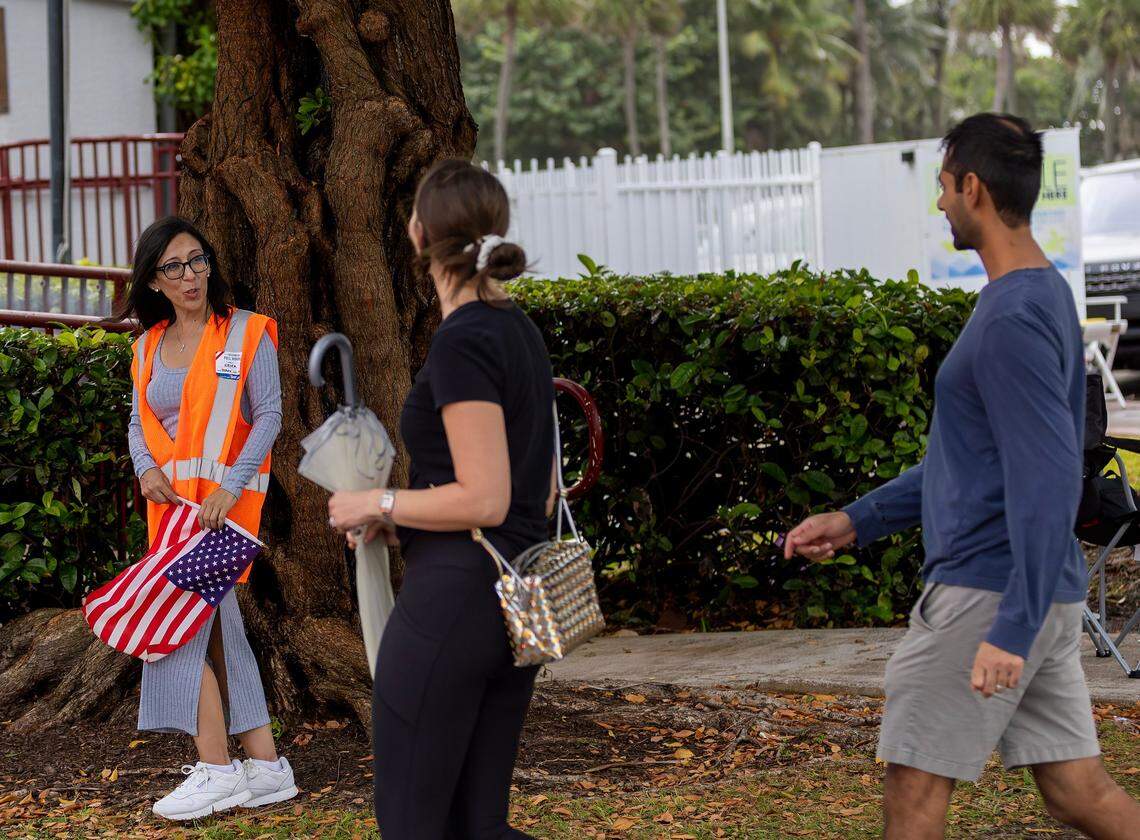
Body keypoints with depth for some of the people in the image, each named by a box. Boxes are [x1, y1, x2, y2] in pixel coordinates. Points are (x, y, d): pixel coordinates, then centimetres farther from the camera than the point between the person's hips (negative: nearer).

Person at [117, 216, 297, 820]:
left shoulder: (245, 333, -3)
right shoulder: (150, 345, 13)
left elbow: (268, 414, -8)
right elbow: (139, 421, 15)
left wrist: (229, 487, -18)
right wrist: (147, 469, -7)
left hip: (226, 496, -7)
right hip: (171, 499, 7)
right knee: (216, 626, 7)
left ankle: (217, 770, -7)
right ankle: (264, 765, 12)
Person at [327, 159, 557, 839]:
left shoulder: (463, 341, -16)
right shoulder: (523, 331, 12)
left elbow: (483, 499, -20)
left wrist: (377, 504, -7)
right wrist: (400, 516, 18)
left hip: (452, 599, -9)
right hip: (521, 598, 9)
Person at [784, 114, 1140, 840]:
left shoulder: (1014, 320, -17)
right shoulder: (1045, 297, 14)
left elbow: (1049, 483, -24)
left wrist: (1013, 629, -27)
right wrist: (858, 522, 22)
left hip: (990, 596, -9)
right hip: (1043, 597, 9)